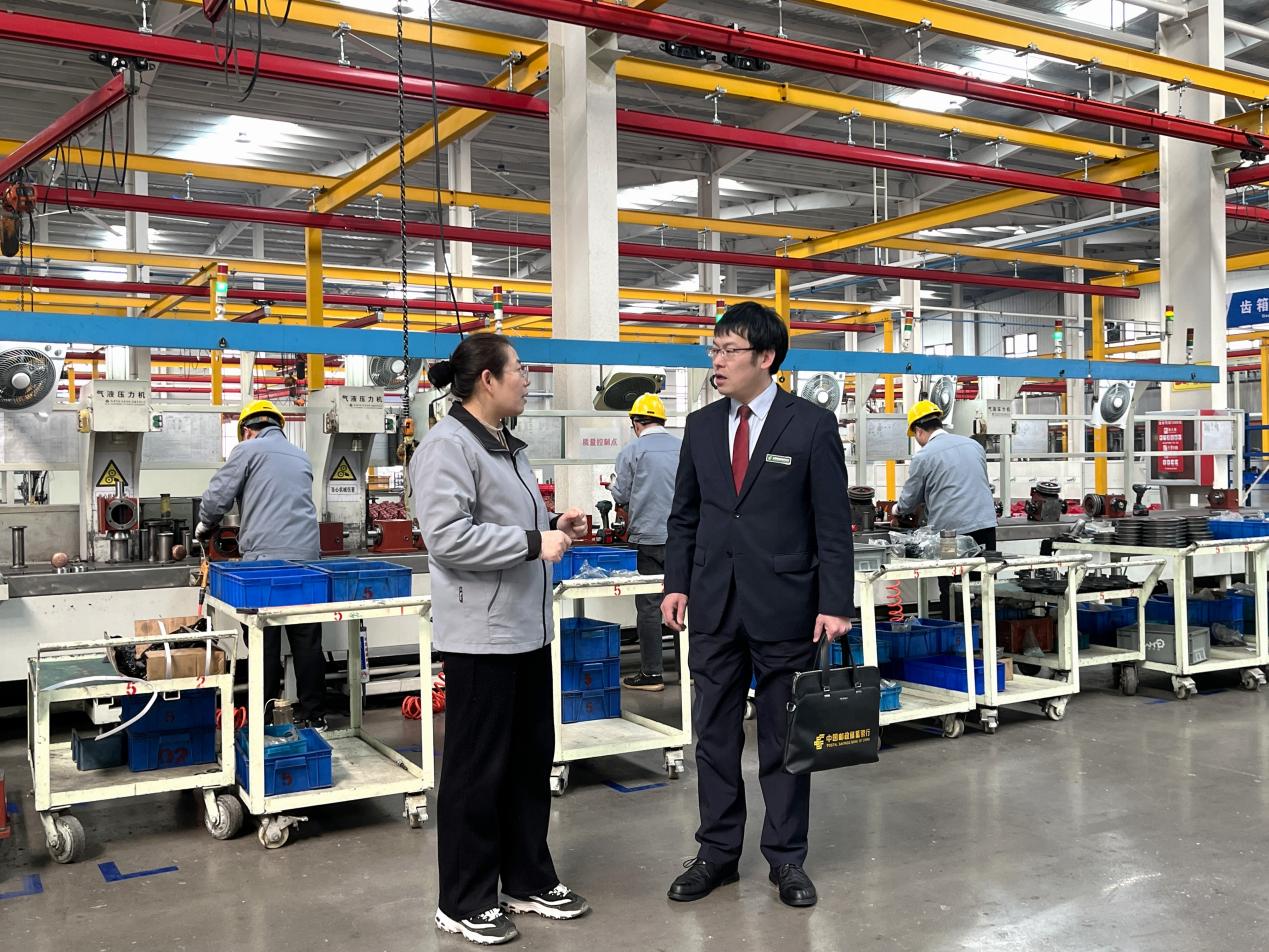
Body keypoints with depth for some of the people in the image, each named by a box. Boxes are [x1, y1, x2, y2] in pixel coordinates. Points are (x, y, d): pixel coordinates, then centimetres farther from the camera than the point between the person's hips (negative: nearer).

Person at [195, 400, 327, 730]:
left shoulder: (248, 449, 5)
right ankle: (314, 717, 12)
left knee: (265, 644, 0)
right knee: (307, 642, 8)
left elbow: (217, 497, 0)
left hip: (265, 558, -5)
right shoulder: (301, 456, 22)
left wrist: (205, 526, 19)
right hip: (306, 556, 5)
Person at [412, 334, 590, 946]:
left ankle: (528, 881, 32)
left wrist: (554, 526, 8)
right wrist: (534, 543, -21)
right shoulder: (448, 446, -15)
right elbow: (448, 536, -25)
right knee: (477, 770, 3)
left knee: (531, 759, 17)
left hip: (527, 630, 9)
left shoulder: (506, 445, 14)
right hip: (480, 636, -9)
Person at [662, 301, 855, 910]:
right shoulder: (701, 426, 8)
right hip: (714, 607, 4)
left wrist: (835, 604, -10)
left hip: (784, 607, -4)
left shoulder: (812, 425, -5)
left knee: (784, 737, 8)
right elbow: (684, 515, 13)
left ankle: (786, 856, 22)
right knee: (714, 734, 10)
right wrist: (676, 583, 3)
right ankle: (718, 852, 25)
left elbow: (833, 523, -6)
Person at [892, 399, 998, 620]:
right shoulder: (974, 445, 12)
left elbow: (908, 502, 3)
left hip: (952, 531, -5)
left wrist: (897, 509, 26)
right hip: (986, 526, 5)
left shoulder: (923, 457, -5)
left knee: (951, 594, 3)